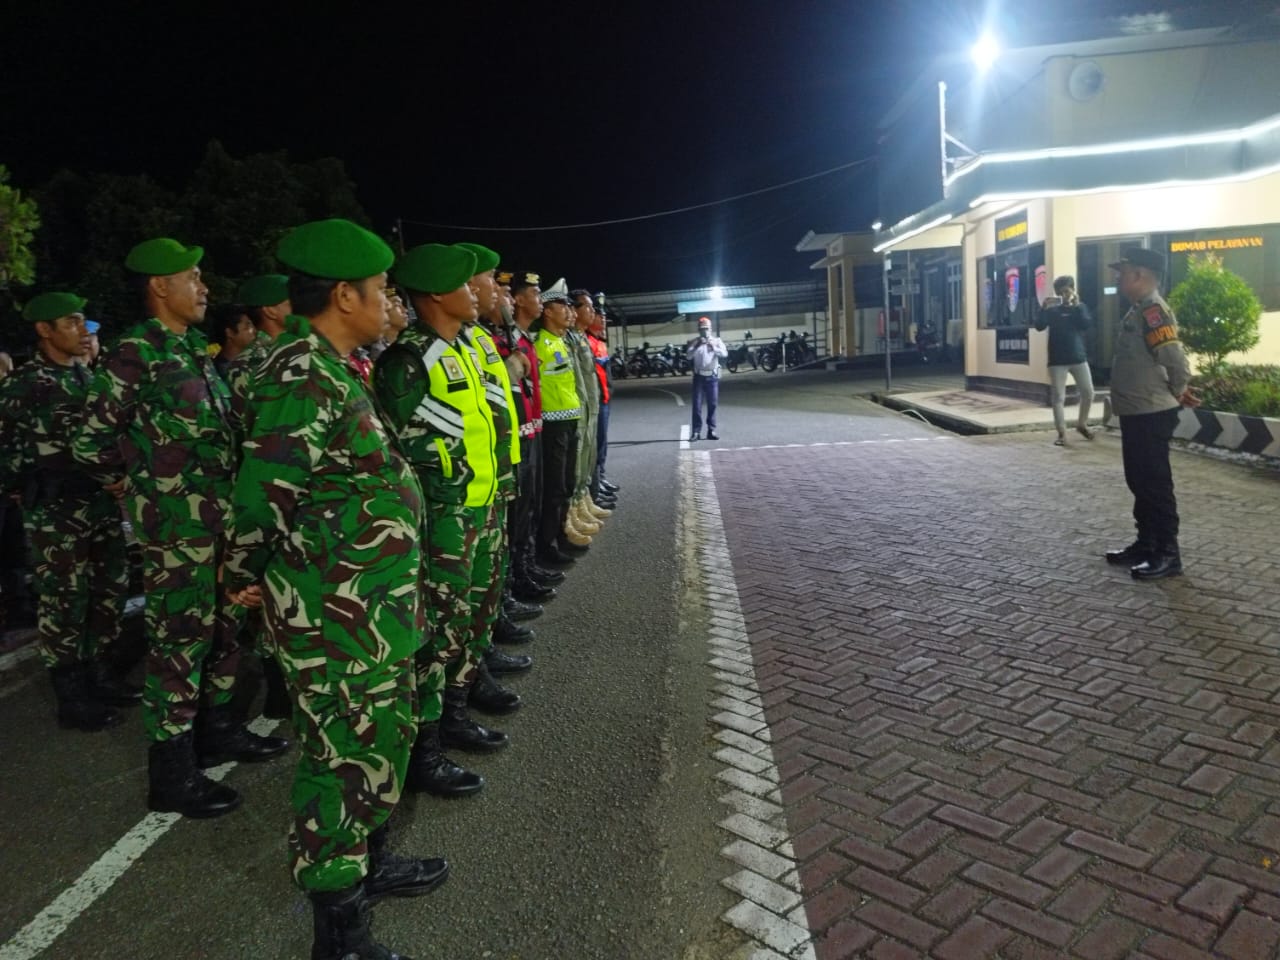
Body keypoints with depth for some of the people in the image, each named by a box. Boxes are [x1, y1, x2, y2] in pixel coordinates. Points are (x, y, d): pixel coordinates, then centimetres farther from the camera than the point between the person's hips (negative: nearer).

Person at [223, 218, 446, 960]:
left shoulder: (333, 369, 11)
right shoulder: (303, 375, -21)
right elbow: (266, 489, -24)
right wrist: (251, 574, -9)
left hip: (374, 601, 10)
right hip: (336, 612, -10)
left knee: (385, 736, 21)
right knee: (343, 753, 2)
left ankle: (369, 862, 41)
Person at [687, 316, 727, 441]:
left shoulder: (716, 341, 4)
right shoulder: (694, 342, 3)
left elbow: (725, 354, -10)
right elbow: (689, 356, -12)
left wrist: (714, 347, -24)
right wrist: (697, 346, -24)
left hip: (712, 376, 1)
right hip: (699, 376, -1)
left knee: (713, 404, 4)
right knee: (697, 404, -4)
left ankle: (711, 430, 11)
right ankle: (696, 431, -1)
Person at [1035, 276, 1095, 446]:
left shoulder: (1081, 308, 8)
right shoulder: (1052, 310, 5)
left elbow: (1087, 325, -9)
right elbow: (1039, 326, -10)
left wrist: (1076, 306, -13)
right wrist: (1045, 308, -21)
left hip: (1079, 357, 2)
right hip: (1057, 360, -2)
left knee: (1088, 393, 5)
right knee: (1058, 397, -5)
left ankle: (1082, 424, 26)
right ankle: (1062, 433, -1)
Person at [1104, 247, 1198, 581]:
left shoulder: (1152, 310, -18)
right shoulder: (1139, 310, 13)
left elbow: (1175, 359, -23)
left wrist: (1177, 394, -6)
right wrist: (1177, 391, 12)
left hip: (1151, 415, -10)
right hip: (1136, 413, 10)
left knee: (1156, 484, -3)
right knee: (1139, 482, 16)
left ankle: (1168, 554, 5)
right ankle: (1146, 545, 26)